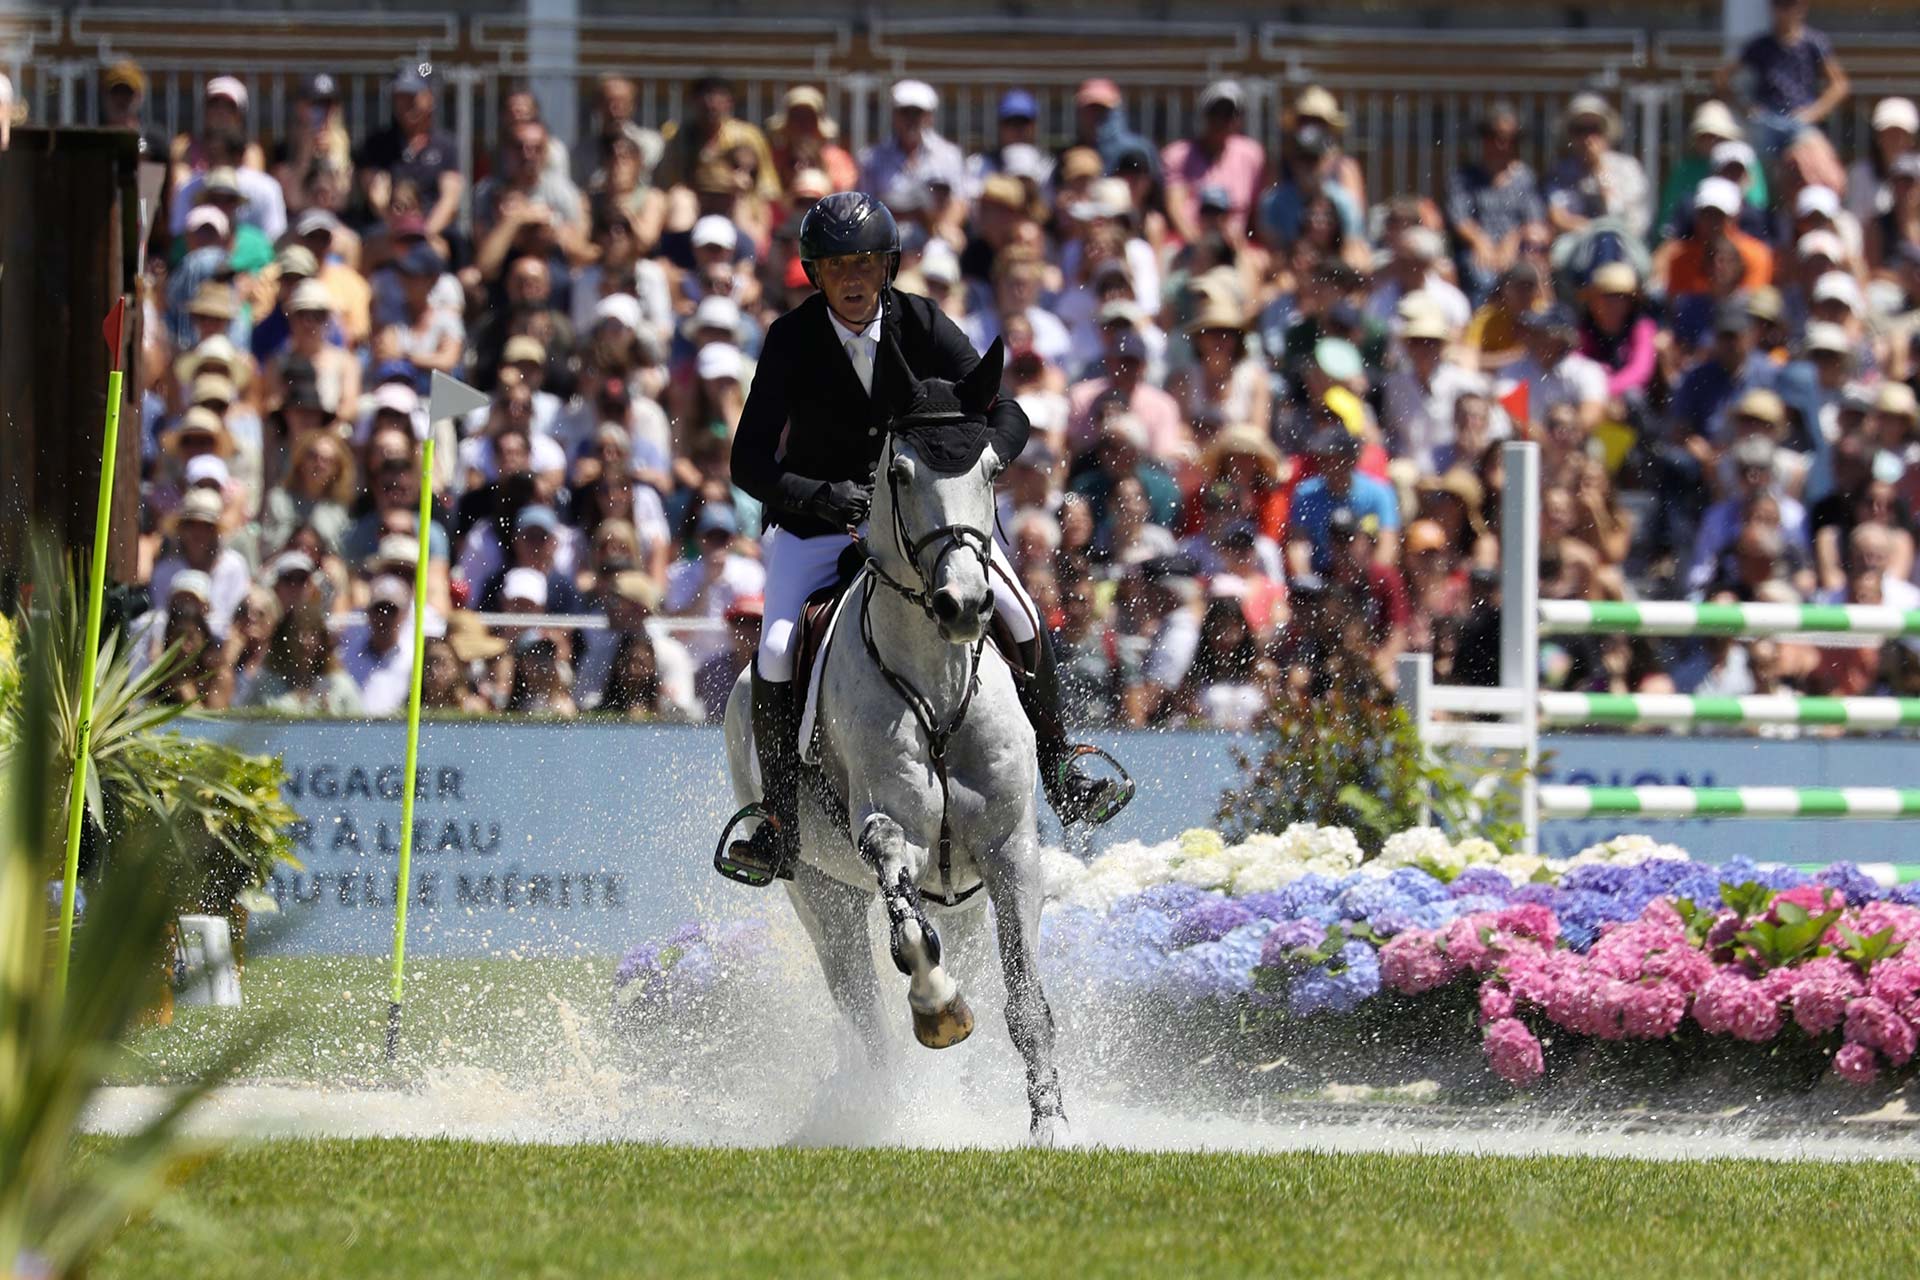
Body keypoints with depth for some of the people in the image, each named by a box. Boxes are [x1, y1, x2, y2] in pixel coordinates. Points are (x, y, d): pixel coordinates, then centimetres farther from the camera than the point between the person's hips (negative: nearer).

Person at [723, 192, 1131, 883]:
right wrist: (822, 496, -38)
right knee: (775, 655, -24)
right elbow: (749, 464, -21)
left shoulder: (921, 325, -13)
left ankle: (1059, 774, 3)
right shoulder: (792, 339, -17)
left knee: (1021, 620, -15)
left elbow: (1008, 419, -14)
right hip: (815, 522, -1)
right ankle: (780, 823, -10)